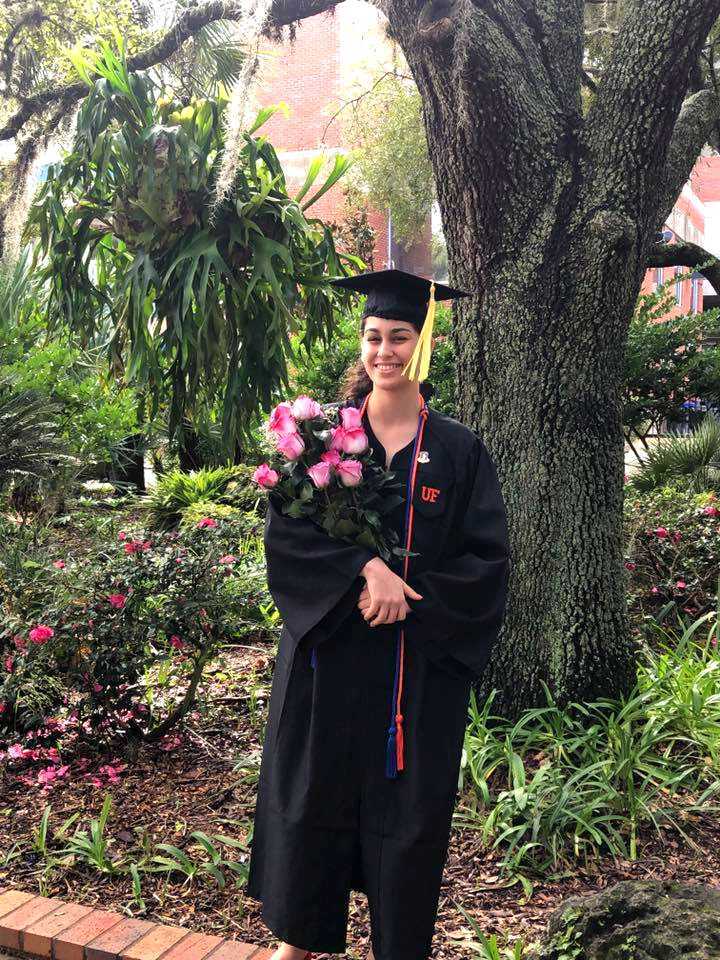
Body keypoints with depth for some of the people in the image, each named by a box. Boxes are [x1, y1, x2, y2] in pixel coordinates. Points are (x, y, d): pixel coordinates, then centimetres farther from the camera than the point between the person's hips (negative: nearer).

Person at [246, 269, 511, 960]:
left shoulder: (459, 452, 1)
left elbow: (487, 559, -3)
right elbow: (284, 531, -7)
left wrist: (405, 595, -16)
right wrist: (365, 568, -21)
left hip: (421, 663, 0)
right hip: (327, 655, 1)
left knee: (407, 806, 8)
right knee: (313, 793, 10)